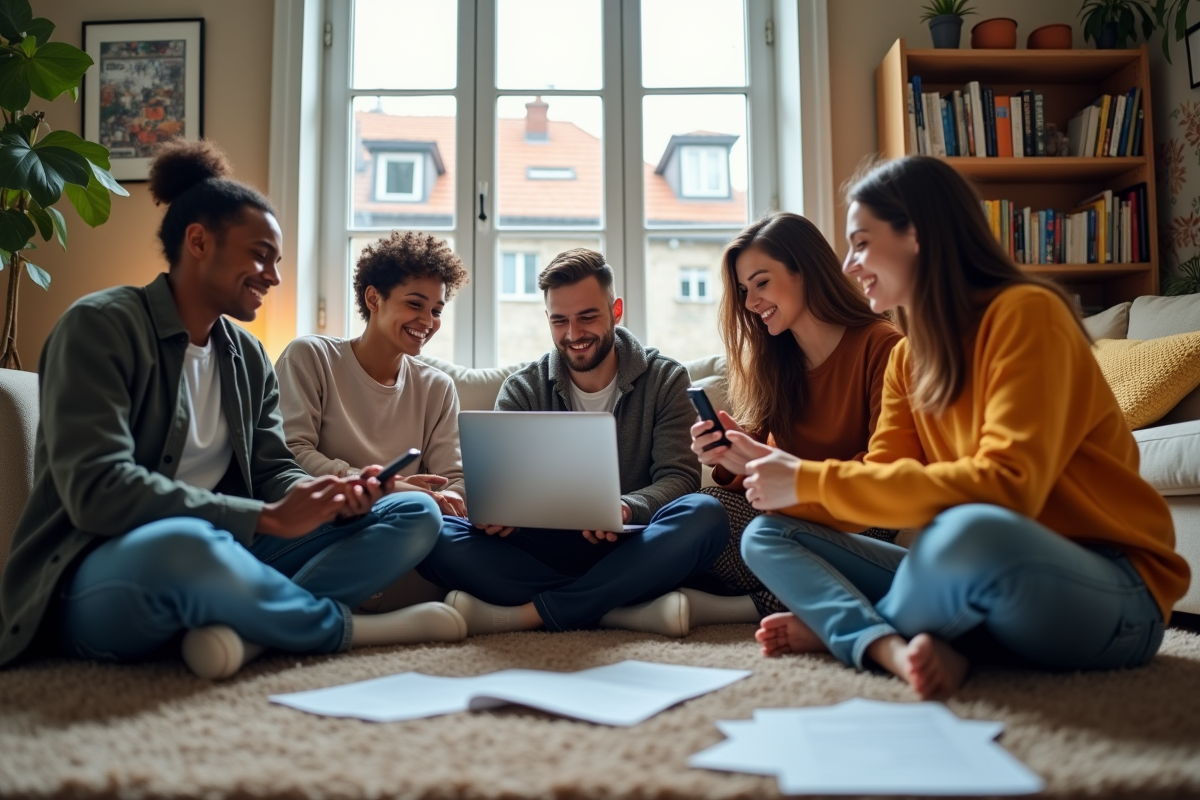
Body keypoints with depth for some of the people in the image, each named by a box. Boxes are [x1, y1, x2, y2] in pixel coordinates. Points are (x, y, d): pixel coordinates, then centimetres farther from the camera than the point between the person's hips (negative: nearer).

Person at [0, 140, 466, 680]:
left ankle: (247, 627, -28)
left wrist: (329, 498, -14)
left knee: (415, 513, -4)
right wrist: (268, 517, -23)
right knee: (183, 544, -43)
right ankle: (353, 628, -15)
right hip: (101, 580, -7)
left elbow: (273, 472, 10)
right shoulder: (100, 326, -8)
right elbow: (96, 492, -21)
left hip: (216, 558, 7)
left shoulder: (250, 359, 14)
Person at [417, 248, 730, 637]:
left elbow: (678, 477, -6)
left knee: (705, 514, -32)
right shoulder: (521, 390, 7)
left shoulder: (665, 379, 4)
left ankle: (527, 613, -29)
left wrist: (626, 509, -28)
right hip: (544, 549, 2)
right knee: (435, 535, -24)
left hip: (630, 550, -1)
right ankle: (630, 609, -31)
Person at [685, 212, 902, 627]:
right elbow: (753, 461, 5)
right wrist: (727, 461, -18)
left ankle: (733, 607, -12)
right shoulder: (770, 359, 10)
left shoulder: (881, 346, -8)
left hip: (858, 529, -4)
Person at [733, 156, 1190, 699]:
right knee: (767, 535, 2)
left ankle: (846, 628, -9)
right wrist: (781, 469, -7)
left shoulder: (1025, 313, -14)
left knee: (970, 532, -40)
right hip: (986, 582, 7)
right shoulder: (907, 358, 10)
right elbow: (882, 482, 6)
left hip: (1115, 596, -7)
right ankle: (898, 649, -23)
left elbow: (1005, 487, -26)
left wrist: (813, 481, -24)